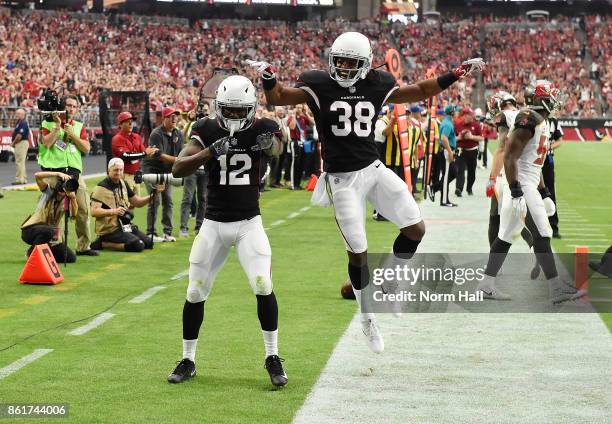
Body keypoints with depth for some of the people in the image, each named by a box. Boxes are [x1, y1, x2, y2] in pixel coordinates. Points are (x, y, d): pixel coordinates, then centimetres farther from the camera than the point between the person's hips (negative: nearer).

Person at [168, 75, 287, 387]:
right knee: (195, 293, 3)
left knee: (263, 287, -15)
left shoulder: (261, 129, -4)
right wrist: (211, 152, -29)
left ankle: (272, 358, 0)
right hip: (214, 224, 1)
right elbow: (177, 170, -13)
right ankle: (188, 361, 19)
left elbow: (276, 149, -21)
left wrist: (269, 144, -43)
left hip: (249, 223, -1)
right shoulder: (206, 131, -5)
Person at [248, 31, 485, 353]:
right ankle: (367, 318, 19)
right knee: (357, 251, 0)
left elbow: (419, 91, 14)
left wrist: (456, 75, 10)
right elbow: (278, 97, -13)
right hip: (343, 179, -4)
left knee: (415, 229, -1)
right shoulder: (319, 86, -8)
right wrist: (268, 77, -33)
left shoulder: (375, 87, 2)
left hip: (374, 169, 4)